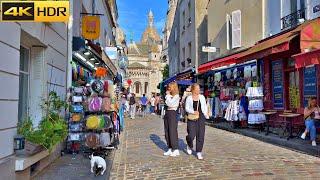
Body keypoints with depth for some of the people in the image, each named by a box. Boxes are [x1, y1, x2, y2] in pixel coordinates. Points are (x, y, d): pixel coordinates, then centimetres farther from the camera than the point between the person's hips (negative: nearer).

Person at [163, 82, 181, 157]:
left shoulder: (176, 96, -8)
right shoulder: (169, 95, 15)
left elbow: (169, 103, -17)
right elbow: (167, 103, 13)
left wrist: (168, 95, -8)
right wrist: (167, 95, 7)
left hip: (172, 113, -8)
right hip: (167, 113, 8)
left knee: (172, 131, -6)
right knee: (167, 132, 8)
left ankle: (176, 150, 1)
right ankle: (170, 149, 16)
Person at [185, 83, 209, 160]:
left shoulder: (202, 97, 9)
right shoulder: (189, 98, 1)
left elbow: (205, 107, 14)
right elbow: (187, 108, -1)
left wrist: (206, 114, -2)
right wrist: (193, 112, -18)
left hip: (201, 117, 2)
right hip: (192, 118, -2)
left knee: (200, 136, 1)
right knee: (191, 135, -9)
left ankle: (199, 152, 14)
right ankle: (189, 146, 25)